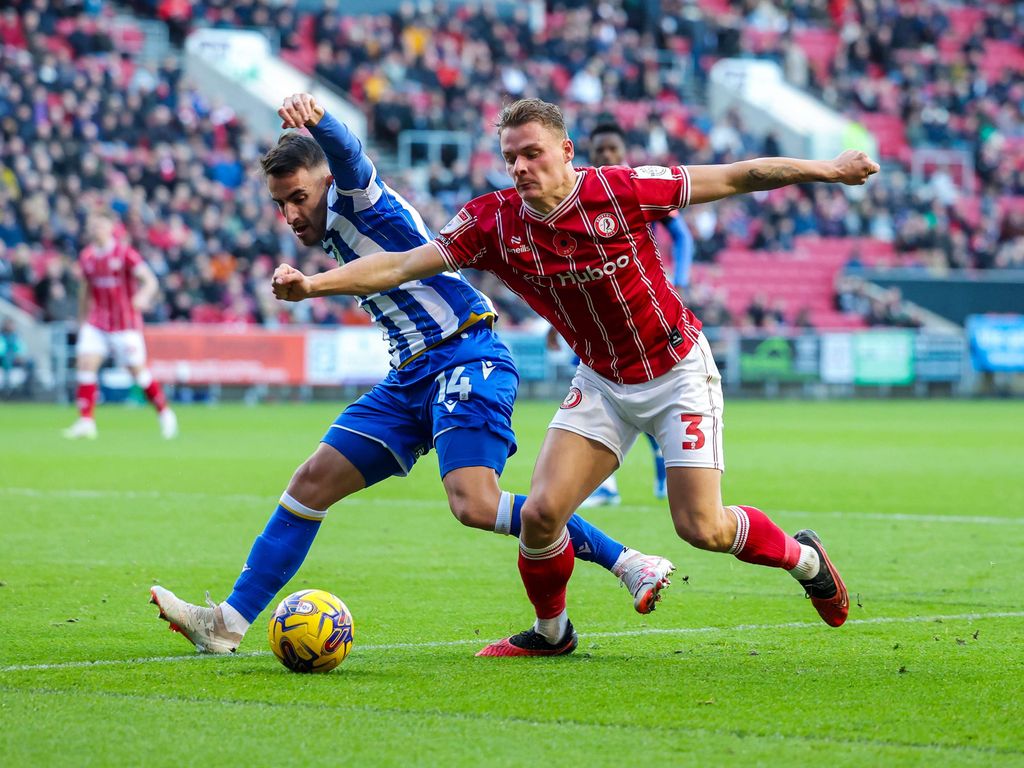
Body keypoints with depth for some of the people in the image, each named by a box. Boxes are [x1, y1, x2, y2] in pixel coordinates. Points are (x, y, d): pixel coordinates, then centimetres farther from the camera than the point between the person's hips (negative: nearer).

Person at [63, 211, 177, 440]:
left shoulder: (124, 253, -9)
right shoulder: (86, 257, 6)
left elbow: (150, 280, -16)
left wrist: (143, 296, -38)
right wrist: (81, 322, 21)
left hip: (126, 323, -4)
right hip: (96, 324, 4)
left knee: (137, 369, 0)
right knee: (85, 363, -12)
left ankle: (165, 413, 21)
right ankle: (86, 421, -11)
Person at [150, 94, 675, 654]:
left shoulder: (355, 197, -5)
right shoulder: (333, 234, 20)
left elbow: (348, 154, -29)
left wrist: (315, 119, -52)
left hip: (467, 357, -10)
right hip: (412, 375, 10)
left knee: (475, 506, -26)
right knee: (314, 481, 4)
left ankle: (630, 564, -17)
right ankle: (228, 623, 9)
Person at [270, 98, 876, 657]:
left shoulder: (621, 190, -21)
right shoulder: (495, 222, -12)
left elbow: (738, 177, -12)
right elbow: (402, 264, -13)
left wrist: (825, 170, -12)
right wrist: (313, 284, -25)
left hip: (678, 369, -3)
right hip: (602, 381, 4)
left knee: (703, 528, -10)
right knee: (541, 513, -10)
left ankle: (803, 557, 22)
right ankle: (551, 631, 18)